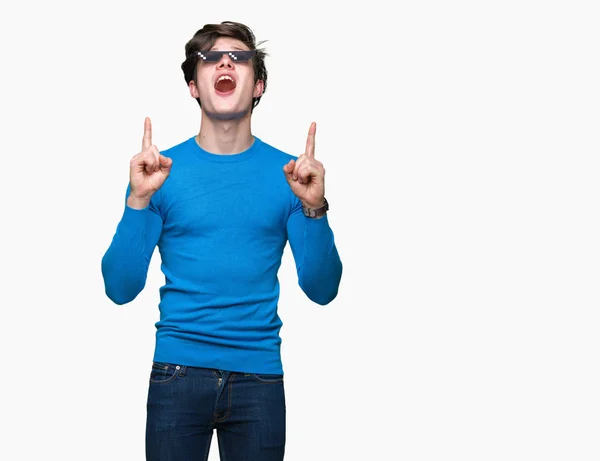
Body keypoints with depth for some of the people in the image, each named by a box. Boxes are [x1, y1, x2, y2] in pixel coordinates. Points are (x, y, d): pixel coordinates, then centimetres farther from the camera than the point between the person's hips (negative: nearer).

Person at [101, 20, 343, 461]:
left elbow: (322, 290, -3)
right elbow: (120, 289, -5)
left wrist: (313, 207, -17)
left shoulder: (287, 172, 1)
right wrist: (139, 200, -17)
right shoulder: (163, 168, 0)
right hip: (178, 373, 0)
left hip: (259, 375, 1)